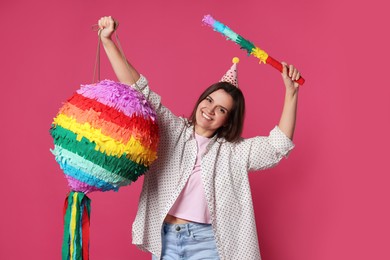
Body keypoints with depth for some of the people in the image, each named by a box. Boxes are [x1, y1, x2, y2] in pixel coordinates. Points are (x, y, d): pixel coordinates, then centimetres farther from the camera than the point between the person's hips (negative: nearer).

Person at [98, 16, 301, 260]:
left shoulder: (234, 152, 6)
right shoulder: (171, 130, 7)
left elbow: (278, 145, -1)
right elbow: (138, 92, 2)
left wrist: (291, 91, -7)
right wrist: (107, 41, -3)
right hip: (165, 238, 1)